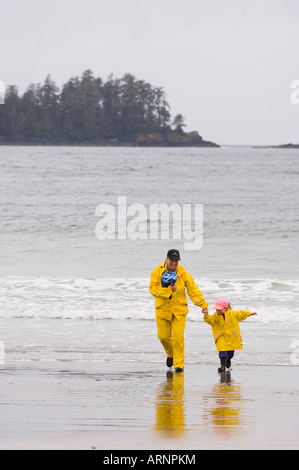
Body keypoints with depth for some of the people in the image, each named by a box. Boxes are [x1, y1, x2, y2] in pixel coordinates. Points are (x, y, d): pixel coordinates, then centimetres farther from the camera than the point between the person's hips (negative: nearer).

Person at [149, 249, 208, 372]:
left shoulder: (183, 273, -5)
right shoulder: (157, 272, -7)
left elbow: (193, 290, -1)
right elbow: (153, 289, -12)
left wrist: (203, 305, -6)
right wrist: (168, 290, -25)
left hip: (179, 309, -1)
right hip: (163, 309, 1)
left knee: (178, 336, -9)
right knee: (163, 336, 6)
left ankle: (179, 364, -3)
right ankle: (171, 354, 37)